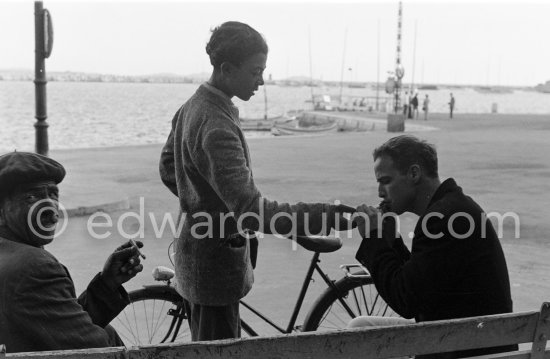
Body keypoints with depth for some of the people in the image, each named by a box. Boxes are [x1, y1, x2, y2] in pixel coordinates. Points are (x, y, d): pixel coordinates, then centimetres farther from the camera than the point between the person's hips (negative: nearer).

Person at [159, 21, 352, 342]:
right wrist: (323, 215, -36)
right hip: (217, 260, -10)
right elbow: (251, 211, -34)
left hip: (196, 253, 10)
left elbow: (168, 168, 20)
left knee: (207, 349, 22)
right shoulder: (216, 128, -27)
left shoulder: (192, 107, 6)